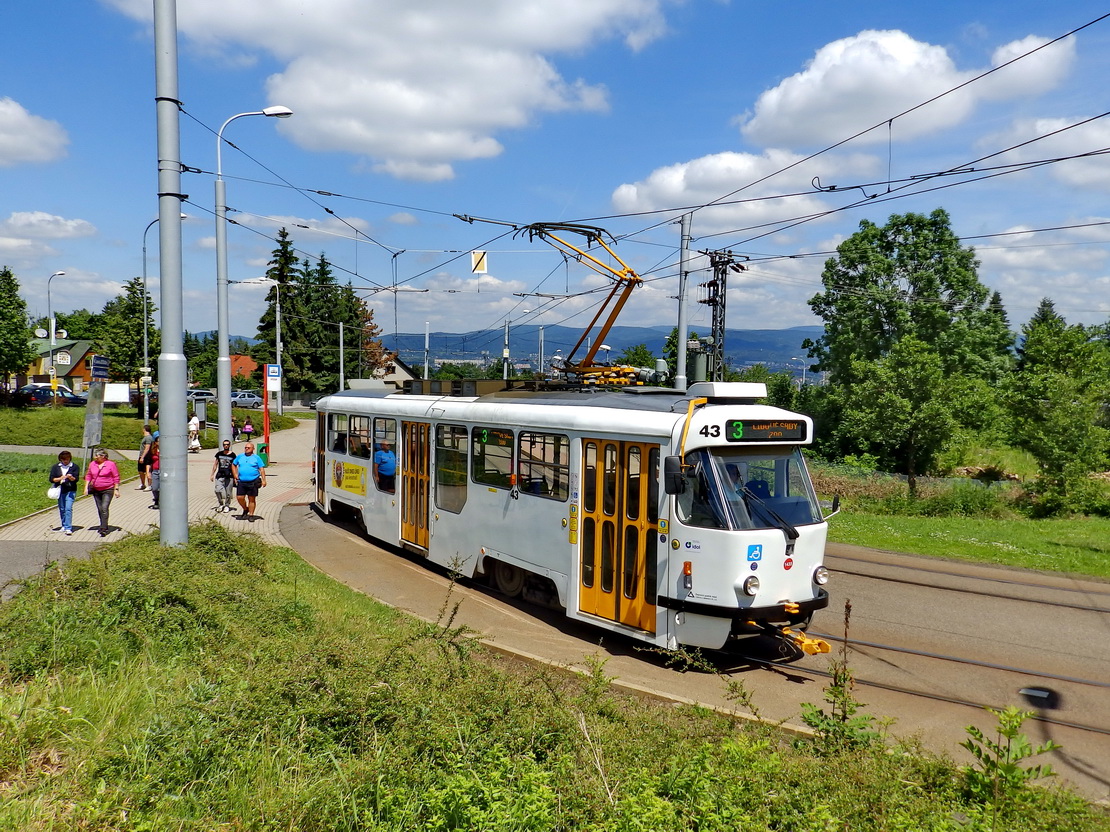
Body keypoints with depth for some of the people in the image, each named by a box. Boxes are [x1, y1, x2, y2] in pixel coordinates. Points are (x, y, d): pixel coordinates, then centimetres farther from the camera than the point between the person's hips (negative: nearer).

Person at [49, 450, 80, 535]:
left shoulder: (75, 467, 0)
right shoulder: (55, 467, 5)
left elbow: (76, 479, -6)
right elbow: (51, 479, 0)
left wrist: (71, 477, -28)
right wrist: (60, 478, -18)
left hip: (70, 491, -3)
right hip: (60, 490, 3)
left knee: (68, 509, -13)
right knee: (61, 509, 11)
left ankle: (68, 528, -16)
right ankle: (64, 526, 27)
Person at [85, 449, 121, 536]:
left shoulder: (111, 464, -9)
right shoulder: (92, 464, 4)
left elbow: (116, 477, -4)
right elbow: (88, 476, 14)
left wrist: (116, 489, -7)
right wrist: (86, 487, 6)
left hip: (108, 490, -5)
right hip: (96, 490, 6)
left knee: (104, 508, -16)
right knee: (99, 509, 12)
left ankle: (103, 529, -19)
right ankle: (103, 526, 26)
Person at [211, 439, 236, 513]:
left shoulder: (232, 455, 2)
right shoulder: (219, 454, 9)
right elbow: (215, 464, 17)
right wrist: (212, 475, 16)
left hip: (229, 476, -2)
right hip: (220, 475, 2)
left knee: (228, 492, 2)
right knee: (218, 490, -10)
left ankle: (227, 505, 19)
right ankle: (221, 504, 11)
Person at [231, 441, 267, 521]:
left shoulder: (256, 458, 2)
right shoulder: (240, 457, 10)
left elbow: (262, 469, -2)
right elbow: (233, 465, 23)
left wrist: (263, 480, -12)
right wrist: (235, 475, 12)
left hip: (253, 482, -3)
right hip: (241, 482, 3)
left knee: (251, 499, 2)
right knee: (240, 497, -2)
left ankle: (251, 515, 12)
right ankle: (245, 509, 25)